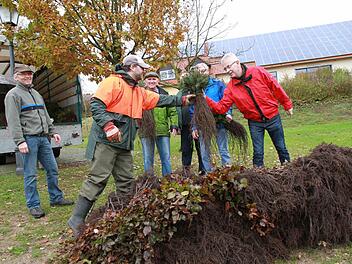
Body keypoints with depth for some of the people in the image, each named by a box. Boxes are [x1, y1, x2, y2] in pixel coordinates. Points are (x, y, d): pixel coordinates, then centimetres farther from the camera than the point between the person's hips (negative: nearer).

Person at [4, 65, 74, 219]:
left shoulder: (36, 94, 21)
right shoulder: (13, 95, -3)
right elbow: (13, 121, -11)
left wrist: (52, 132, 17)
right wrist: (19, 141, -18)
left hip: (43, 138, 7)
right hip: (28, 139, -7)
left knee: (52, 169, 9)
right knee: (30, 174, -1)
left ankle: (56, 198, 21)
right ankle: (33, 205, 9)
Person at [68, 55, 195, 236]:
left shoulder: (139, 92, 21)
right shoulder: (113, 82, -6)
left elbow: (160, 99, 26)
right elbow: (96, 104, -16)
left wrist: (182, 100, 25)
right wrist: (108, 126, -28)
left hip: (124, 144, 9)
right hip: (106, 140, -9)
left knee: (126, 181, 9)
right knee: (98, 179, -10)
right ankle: (76, 221, -1)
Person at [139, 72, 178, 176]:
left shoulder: (164, 94, 10)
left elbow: (172, 111, 11)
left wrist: (174, 125, 0)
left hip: (163, 130, 2)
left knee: (166, 158, 8)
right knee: (148, 159, 6)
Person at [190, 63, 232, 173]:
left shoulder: (218, 84, 3)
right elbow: (192, 110, 10)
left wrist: (228, 113, -16)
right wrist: (194, 127, 5)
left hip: (219, 122, -2)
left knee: (224, 150, 3)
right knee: (204, 153, 6)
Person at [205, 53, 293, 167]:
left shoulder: (258, 72, -11)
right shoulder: (231, 87, -6)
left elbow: (276, 88, -3)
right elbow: (221, 107, -12)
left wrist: (287, 105, 4)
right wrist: (206, 99, -26)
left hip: (273, 117, 0)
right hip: (254, 122, 1)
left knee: (281, 148, 13)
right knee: (258, 153, 4)